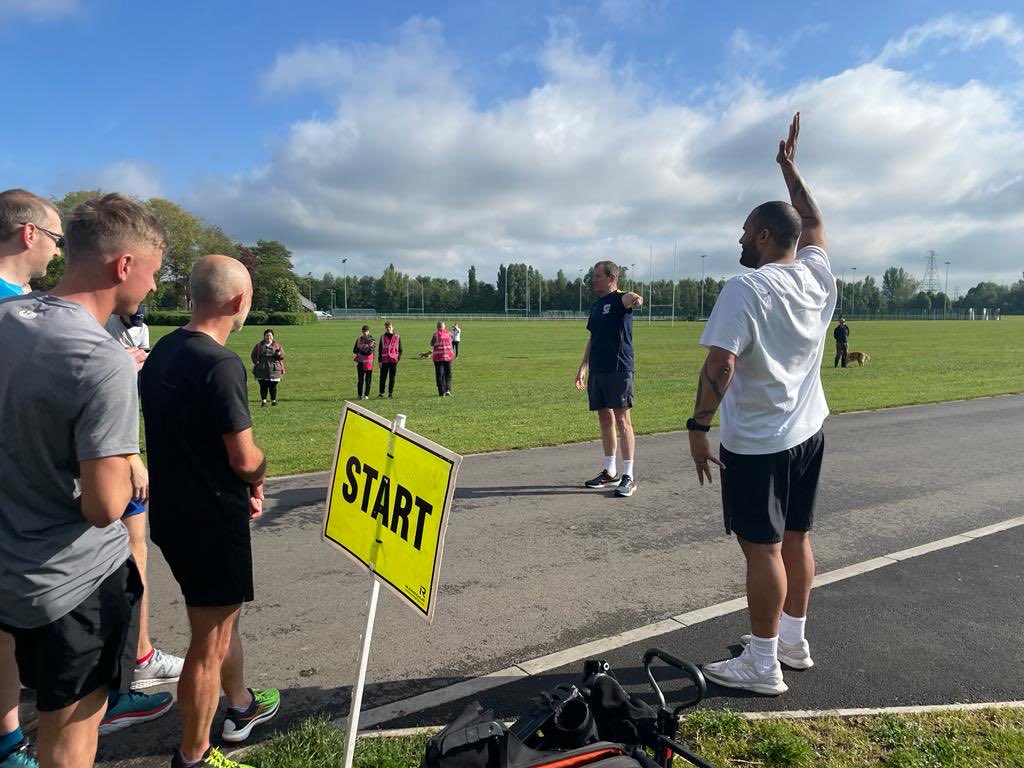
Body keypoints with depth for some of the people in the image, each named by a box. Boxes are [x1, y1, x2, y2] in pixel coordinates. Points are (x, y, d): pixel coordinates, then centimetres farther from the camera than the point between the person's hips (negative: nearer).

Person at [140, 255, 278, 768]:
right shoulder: (220, 365, -23)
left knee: (222, 615, 26)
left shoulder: (162, 352, 4)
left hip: (173, 511, 9)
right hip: (211, 520, -9)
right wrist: (259, 478, 0)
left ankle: (241, 707, 45)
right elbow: (245, 458, -23)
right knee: (210, 640, 7)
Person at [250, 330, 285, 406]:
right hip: (261, 370, 0)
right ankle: (263, 401, 8)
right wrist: (256, 362, -6)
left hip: (274, 370, 0)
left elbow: (282, 356, 3)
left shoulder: (277, 346, 8)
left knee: (273, 386, 3)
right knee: (263, 386, 1)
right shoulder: (259, 345, 8)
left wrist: (278, 353, -20)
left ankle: (273, 401, 15)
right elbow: (253, 355, 11)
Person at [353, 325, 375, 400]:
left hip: (368, 362, -2)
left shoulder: (371, 340, -3)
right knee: (360, 379, -1)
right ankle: (359, 395, 9)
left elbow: (369, 352, -13)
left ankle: (366, 395, 12)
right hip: (360, 362, 2)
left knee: (368, 379, 2)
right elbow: (354, 350, 7)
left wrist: (360, 351, -11)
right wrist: (365, 352, -9)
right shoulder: (359, 339, 8)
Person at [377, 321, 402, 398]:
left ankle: (390, 393, 10)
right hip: (384, 360, 1)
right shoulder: (382, 337, 8)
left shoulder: (397, 337, 6)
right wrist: (379, 360, 3)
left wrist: (399, 358, -4)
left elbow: (400, 349, 8)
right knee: (383, 377, 1)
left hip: (393, 360, -1)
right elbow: (379, 349, 9)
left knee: (392, 378, 4)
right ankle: (381, 393, 9)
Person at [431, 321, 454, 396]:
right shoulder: (448, 333, 3)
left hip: (438, 357, -2)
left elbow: (431, 344, 3)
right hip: (448, 355, 2)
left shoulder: (435, 334, -6)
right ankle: (448, 389, 0)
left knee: (440, 375, 3)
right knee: (448, 374, 14)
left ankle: (442, 392, 1)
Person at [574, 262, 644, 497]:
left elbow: (630, 298, -31)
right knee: (605, 420, 12)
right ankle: (609, 472, 23)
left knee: (622, 420, -6)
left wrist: (635, 299, -55)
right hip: (597, 371, 8)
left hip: (618, 369, -8)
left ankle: (628, 477, 0)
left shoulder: (619, 299, -5)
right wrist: (583, 367, 21)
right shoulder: (596, 305, 19)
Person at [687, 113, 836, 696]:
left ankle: (763, 665, 12)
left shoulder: (747, 288, -17)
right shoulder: (819, 276, 3)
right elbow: (814, 223, 24)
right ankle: (794, 640, 32)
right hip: (808, 432, 8)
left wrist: (699, 426, -16)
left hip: (756, 442, -8)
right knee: (796, 538, 17)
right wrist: (792, 170, 32)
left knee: (762, 547, 0)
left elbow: (720, 366, -25)